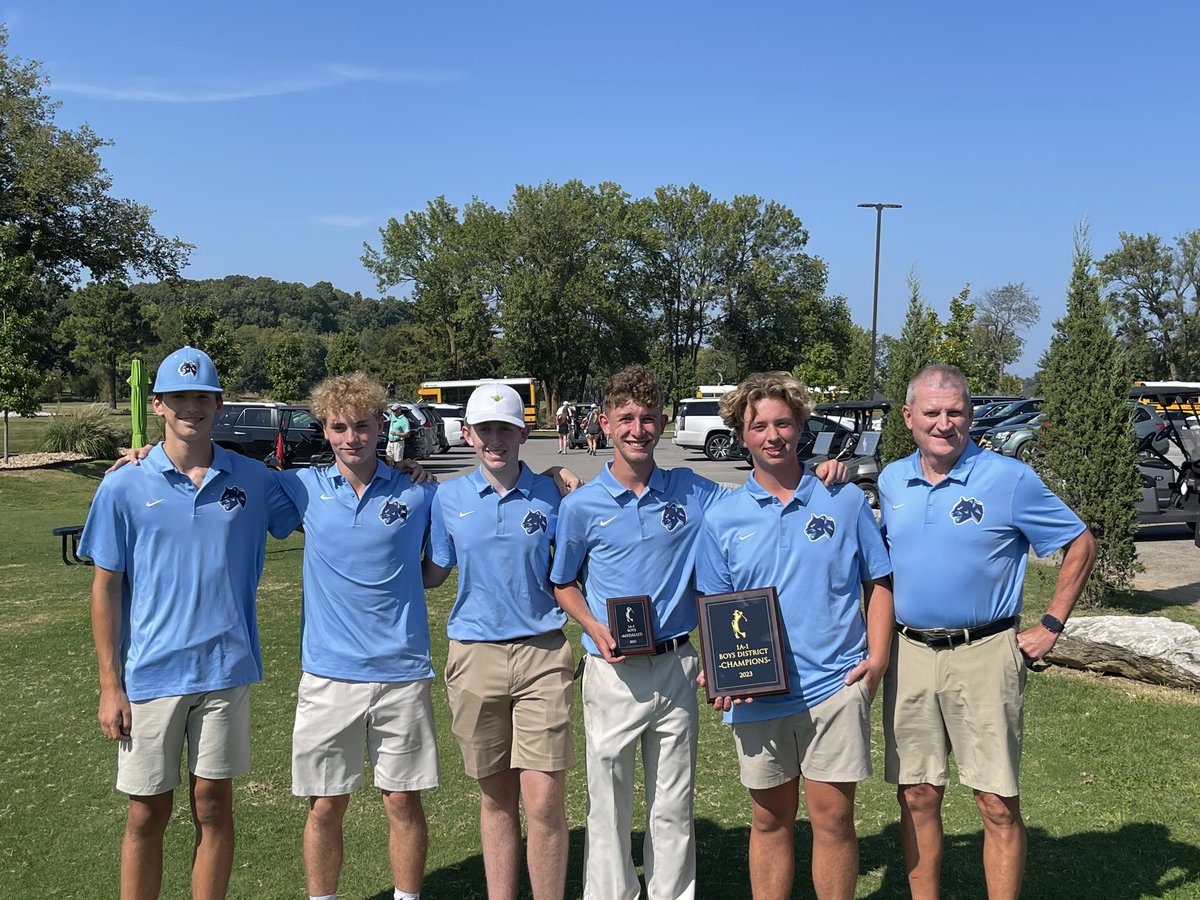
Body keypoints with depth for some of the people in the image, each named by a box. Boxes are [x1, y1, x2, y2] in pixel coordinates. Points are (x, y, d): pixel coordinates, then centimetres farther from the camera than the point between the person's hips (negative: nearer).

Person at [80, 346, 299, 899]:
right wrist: (110, 685, -3)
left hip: (226, 670, 1)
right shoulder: (124, 488, -3)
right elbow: (105, 588, 0)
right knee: (146, 815, 9)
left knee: (213, 808, 10)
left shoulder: (253, 480, 1)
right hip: (150, 673, -1)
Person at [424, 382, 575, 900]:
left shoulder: (550, 495, 2)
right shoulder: (448, 498, 6)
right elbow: (434, 574, 14)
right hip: (475, 657, 2)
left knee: (543, 801, -6)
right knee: (496, 799, 11)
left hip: (542, 653, -1)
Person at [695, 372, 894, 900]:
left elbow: (878, 583, 8)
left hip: (835, 685, -1)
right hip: (756, 694, 1)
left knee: (832, 818, 4)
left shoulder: (845, 501, 3)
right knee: (770, 820, 13)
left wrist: (877, 658, -4)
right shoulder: (722, 519, 4)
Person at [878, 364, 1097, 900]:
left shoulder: (1010, 479, -6)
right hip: (909, 654, 4)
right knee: (916, 797, 10)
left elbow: (1080, 545, 0)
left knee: (998, 803, 1)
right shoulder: (891, 481, 7)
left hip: (984, 655, -4)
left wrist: (1051, 627, -3)